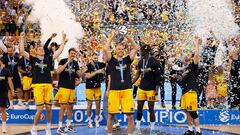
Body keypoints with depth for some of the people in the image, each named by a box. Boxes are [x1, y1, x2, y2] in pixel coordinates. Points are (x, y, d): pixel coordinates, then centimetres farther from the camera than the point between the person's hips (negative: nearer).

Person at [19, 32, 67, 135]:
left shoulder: (48, 59, 14)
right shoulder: (33, 59, 7)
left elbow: (59, 51, 12)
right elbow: (22, 51, -3)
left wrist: (63, 40, 12)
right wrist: (22, 38, -4)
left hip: (48, 85, 3)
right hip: (37, 85, -3)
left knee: (49, 108, 3)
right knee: (40, 109, -8)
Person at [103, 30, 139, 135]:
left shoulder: (127, 59, 11)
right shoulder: (111, 60, 5)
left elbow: (136, 48, 5)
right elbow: (105, 49, -10)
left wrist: (127, 37, 2)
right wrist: (111, 37, -4)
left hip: (127, 90, 1)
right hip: (114, 90, -1)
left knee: (130, 116, -3)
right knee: (111, 115, 3)